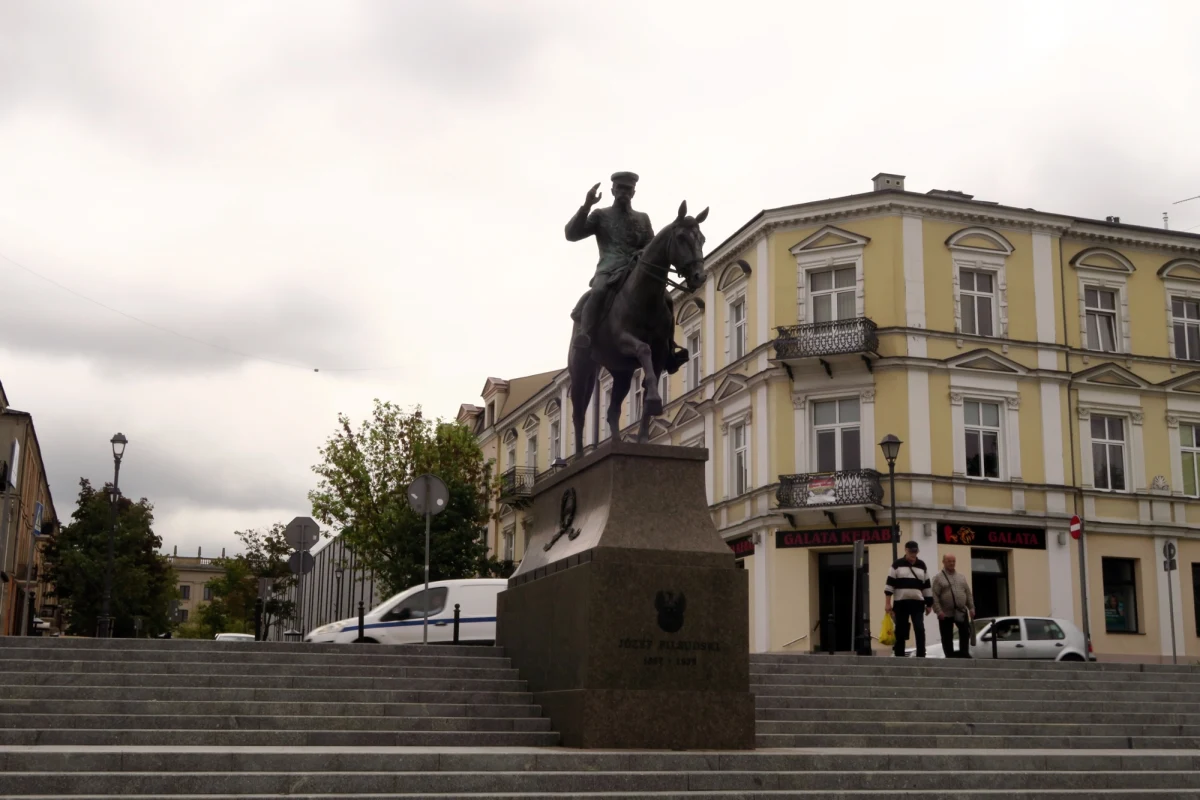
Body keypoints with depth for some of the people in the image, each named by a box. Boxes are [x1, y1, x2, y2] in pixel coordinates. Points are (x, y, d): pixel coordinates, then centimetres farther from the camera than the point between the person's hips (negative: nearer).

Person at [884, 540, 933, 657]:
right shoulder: (897, 564, 2)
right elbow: (890, 584, -2)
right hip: (900, 603, -2)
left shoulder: (922, 565, 11)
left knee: (920, 630, -10)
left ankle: (921, 657, -9)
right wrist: (887, 603, -9)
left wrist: (929, 604, 11)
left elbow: (927, 586, 14)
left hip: (917, 603, 2)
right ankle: (899, 657, 10)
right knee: (900, 631, 3)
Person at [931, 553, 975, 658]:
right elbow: (935, 596, -8)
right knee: (947, 637, 2)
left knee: (965, 633, 1)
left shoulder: (961, 576, 13)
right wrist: (938, 611, -17)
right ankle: (950, 657, 9)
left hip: (961, 612, 4)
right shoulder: (938, 578, -2)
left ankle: (963, 654, 11)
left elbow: (968, 593, 14)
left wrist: (971, 608, 5)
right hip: (946, 613, -4)